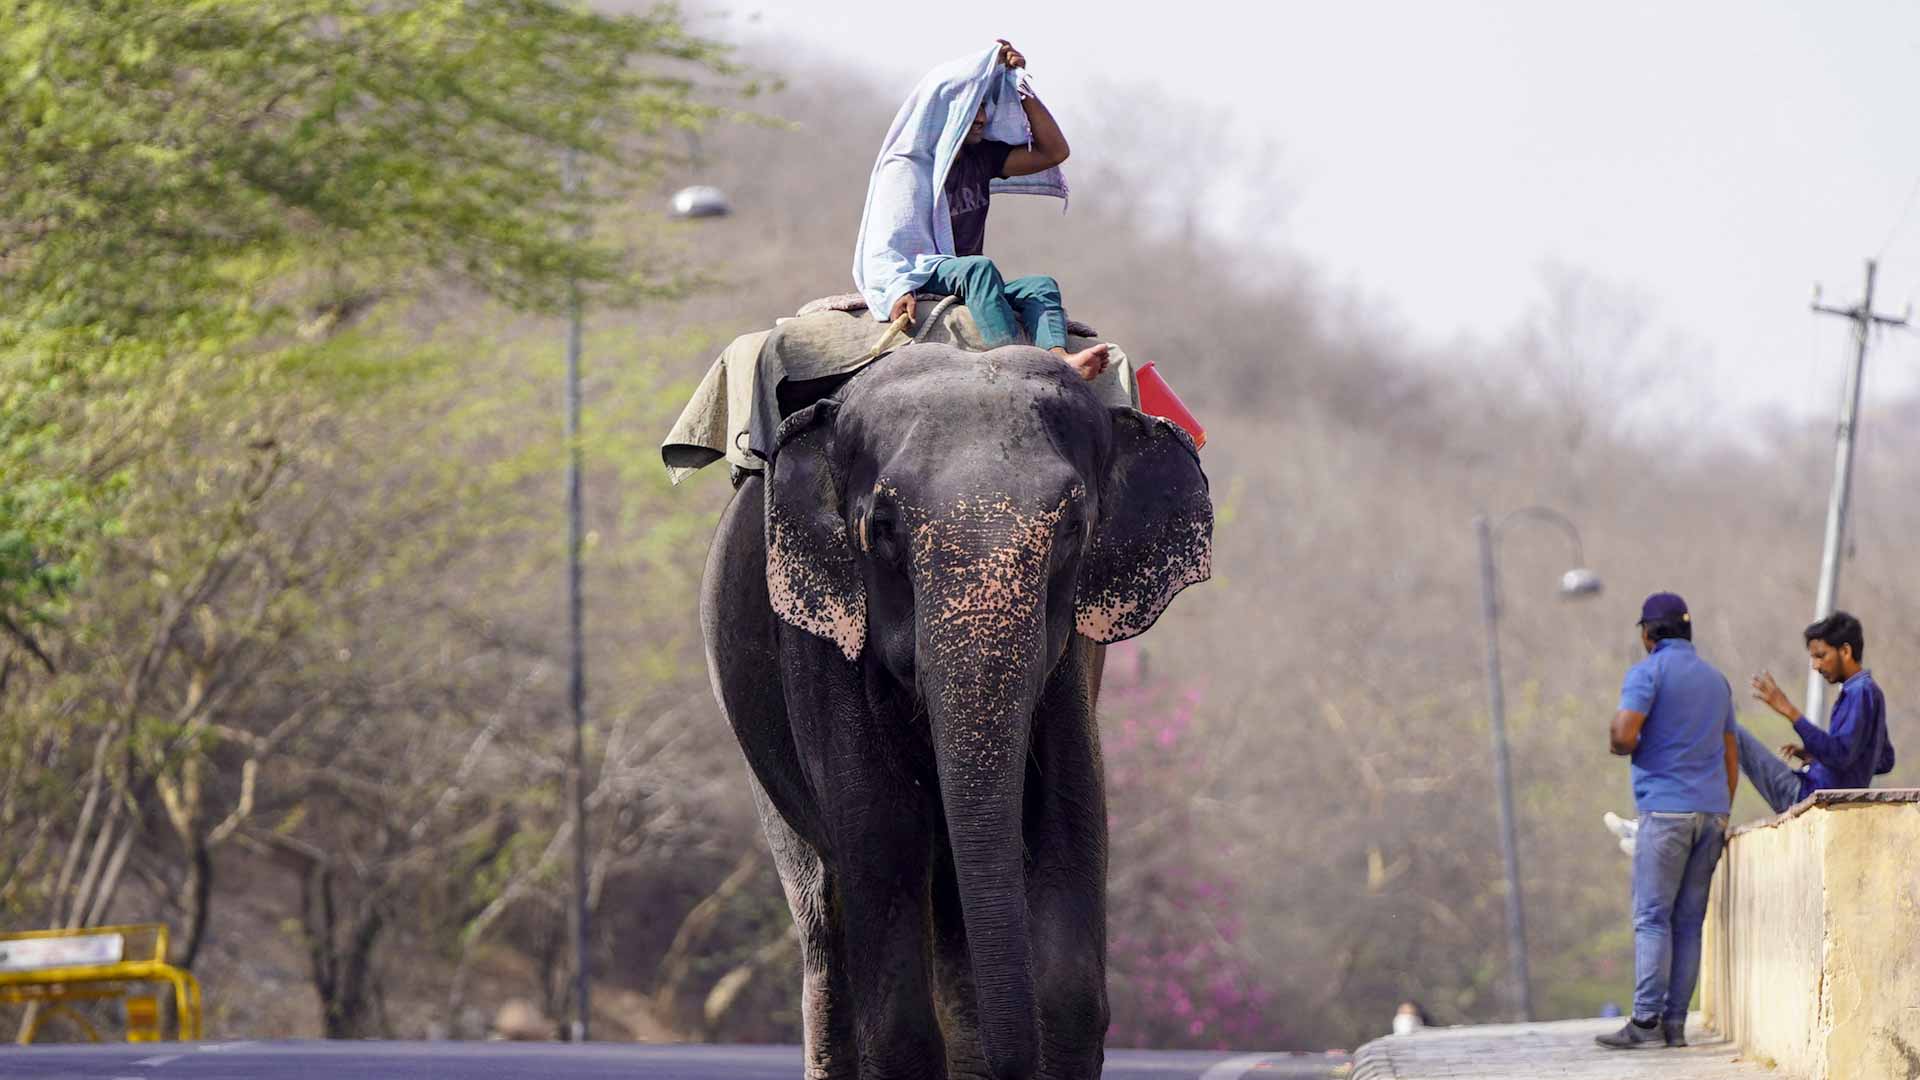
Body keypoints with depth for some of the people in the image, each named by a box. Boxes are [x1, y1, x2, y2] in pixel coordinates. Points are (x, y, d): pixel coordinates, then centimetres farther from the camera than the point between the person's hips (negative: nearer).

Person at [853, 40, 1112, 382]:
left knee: (1042, 286, -19)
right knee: (980, 268, -35)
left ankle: (1059, 359, -51)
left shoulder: (981, 157, 16)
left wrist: (1020, 88, 10)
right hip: (920, 280, -7)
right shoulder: (905, 168, -5)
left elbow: (1053, 151, 15)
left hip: (968, 287, 7)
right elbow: (883, 249, -14)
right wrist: (897, 291, -34)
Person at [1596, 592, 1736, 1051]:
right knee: (1689, 922, 6)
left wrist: (1619, 745, 6)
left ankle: (1646, 1020, -13)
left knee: (1652, 918, -7)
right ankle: (1675, 1023, 3)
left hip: (1666, 808, -6)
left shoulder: (1647, 672, -4)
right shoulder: (1716, 679, 18)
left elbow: (1623, 735, -18)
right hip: (1711, 809, 6)